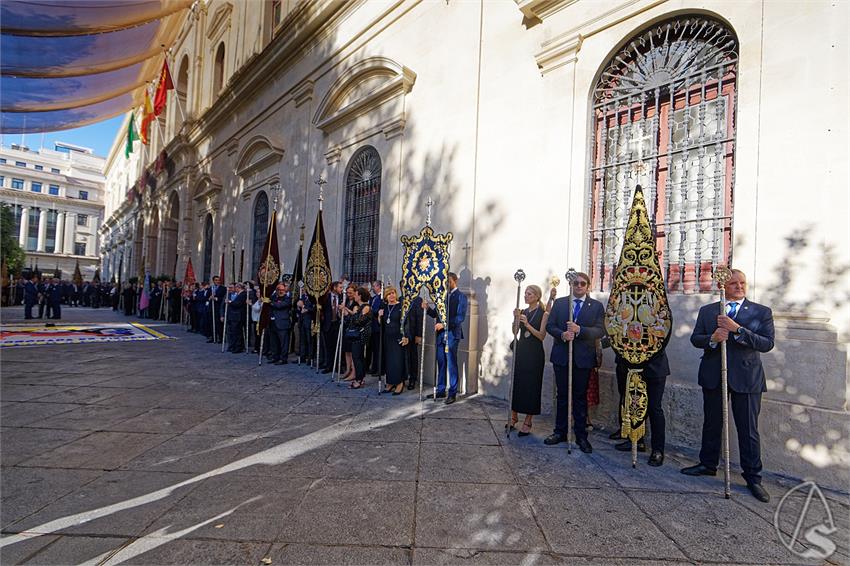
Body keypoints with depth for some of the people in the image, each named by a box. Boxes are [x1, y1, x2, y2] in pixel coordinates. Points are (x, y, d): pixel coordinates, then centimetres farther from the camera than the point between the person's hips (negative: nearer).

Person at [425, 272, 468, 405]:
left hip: (452, 335, -5)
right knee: (441, 364, 11)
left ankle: (452, 393, 11)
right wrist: (427, 308, -5)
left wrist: (444, 324, -21)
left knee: (451, 364, 2)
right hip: (440, 334, 6)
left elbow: (460, 317, -14)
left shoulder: (461, 296, -4)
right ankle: (440, 391, 21)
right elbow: (435, 314, 14)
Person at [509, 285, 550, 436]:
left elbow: (542, 336, -12)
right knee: (516, 383, 7)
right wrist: (516, 319, -15)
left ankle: (527, 423, 11)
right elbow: (515, 332, 1)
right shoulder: (522, 312, 9)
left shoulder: (543, 314, -4)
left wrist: (528, 325, -22)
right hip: (520, 351, 5)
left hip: (534, 354, -4)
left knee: (531, 385, 0)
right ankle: (513, 417, 23)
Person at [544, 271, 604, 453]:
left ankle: (581, 436, 16)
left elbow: (600, 330, -8)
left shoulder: (596, 306, 2)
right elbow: (550, 326, 3)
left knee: (581, 397, 6)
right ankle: (560, 432, 22)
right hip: (561, 356, 2)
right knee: (562, 395, 11)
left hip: (583, 358, -2)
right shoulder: (559, 303, 7)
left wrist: (579, 330, -22)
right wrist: (562, 334, -16)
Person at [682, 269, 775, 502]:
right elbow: (695, 338, 4)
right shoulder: (707, 311, 7)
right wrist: (712, 338, -17)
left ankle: (753, 478, 18)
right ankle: (708, 464, 31)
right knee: (711, 424, 15)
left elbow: (767, 343, -11)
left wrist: (737, 329, -21)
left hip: (746, 377, -2)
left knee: (749, 430, 4)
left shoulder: (762, 312, 0)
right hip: (713, 376, 3)